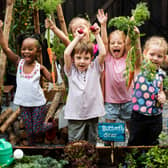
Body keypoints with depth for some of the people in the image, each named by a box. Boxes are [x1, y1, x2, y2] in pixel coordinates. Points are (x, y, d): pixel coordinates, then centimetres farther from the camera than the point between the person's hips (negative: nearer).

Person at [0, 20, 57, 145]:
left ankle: (52, 124, 33)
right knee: (30, 131, 8)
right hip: (24, 104, 2)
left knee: (37, 130, 5)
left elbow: (52, 79, -15)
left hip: (38, 103, -2)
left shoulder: (39, 67, -7)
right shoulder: (19, 63, -5)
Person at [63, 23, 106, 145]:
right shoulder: (71, 70, 0)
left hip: (92, 113, 1)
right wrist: (77, 38, -4)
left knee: (91, 144, 13)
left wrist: (97, 35, -4)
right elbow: (66, 53, -14)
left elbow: (103, 53, -11)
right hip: (75, 115, -1)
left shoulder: (95, 68, 2)